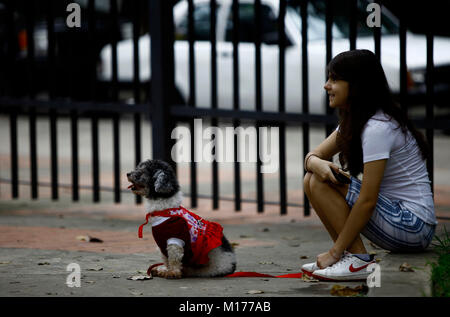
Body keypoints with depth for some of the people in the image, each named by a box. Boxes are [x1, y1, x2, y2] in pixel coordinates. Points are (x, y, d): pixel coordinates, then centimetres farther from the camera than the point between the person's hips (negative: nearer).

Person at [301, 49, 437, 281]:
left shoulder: (377, 128, -19)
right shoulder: (353, 121, 10)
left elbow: (367, 200, -21)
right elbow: (313, 156, 10)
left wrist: (335, 252, -17)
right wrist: (317, 164, -17)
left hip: (413, 226, -9)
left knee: (320, 182, -16)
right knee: (312, 179, 4)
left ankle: (359, 261, -15)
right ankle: (350, 254, 2)